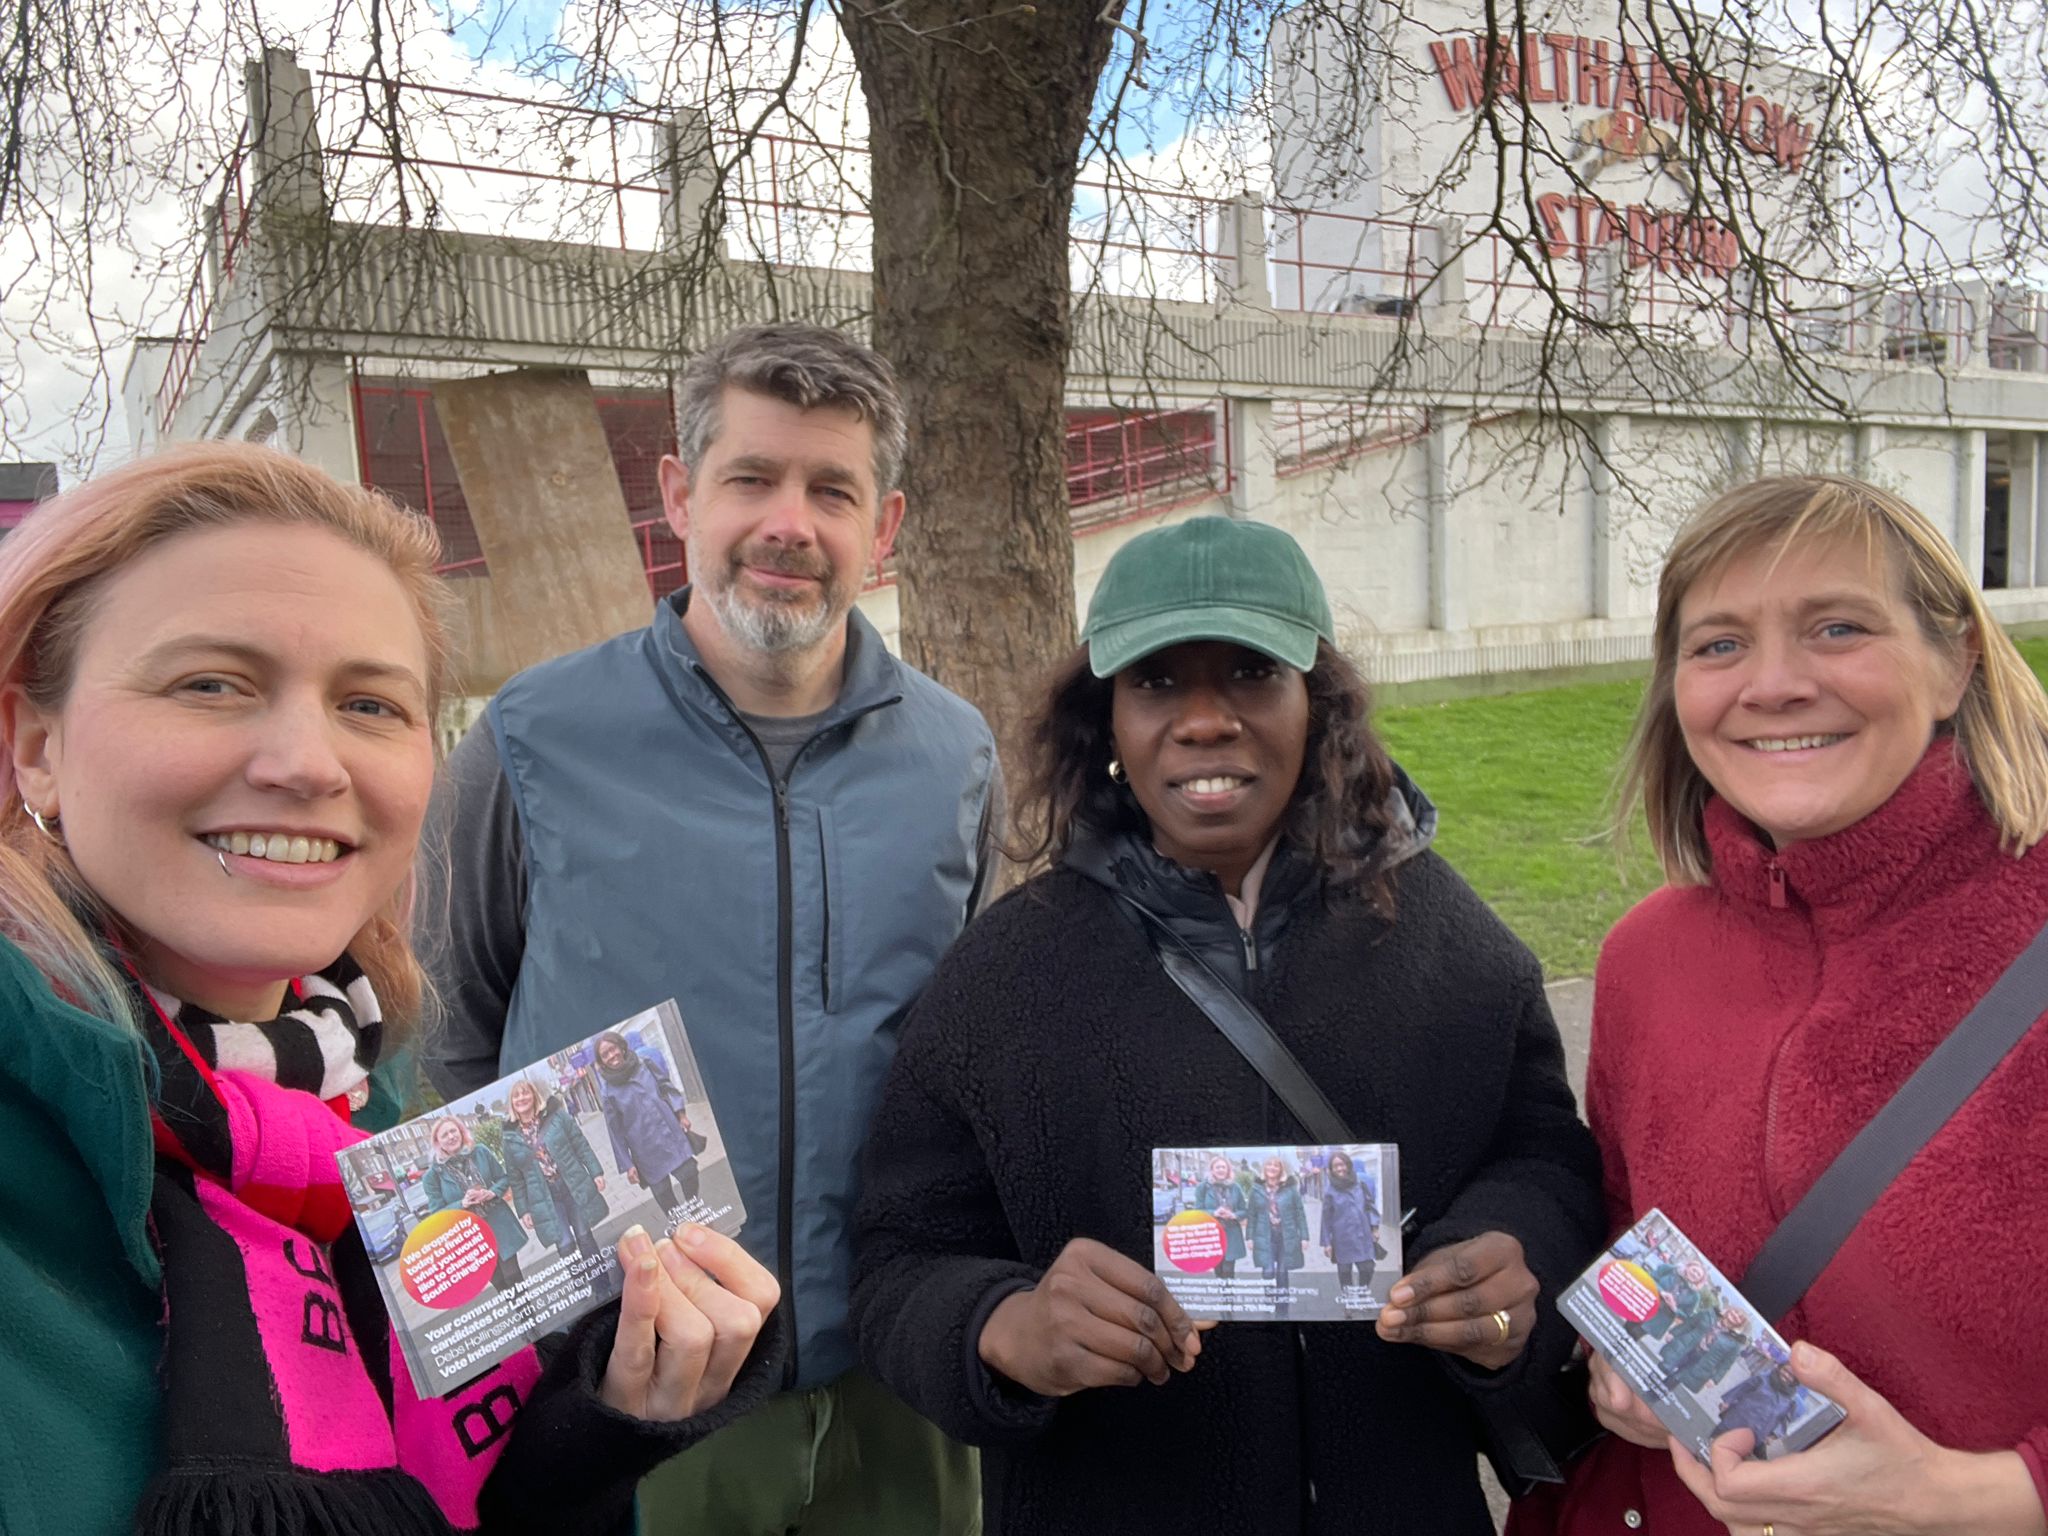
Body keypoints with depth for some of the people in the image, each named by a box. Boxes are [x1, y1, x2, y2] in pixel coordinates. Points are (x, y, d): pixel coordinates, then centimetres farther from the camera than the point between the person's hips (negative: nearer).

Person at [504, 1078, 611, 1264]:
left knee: (586, 1239, 7)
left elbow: (581, 1145, 1)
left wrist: (596, 1172, -3)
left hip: (575, 1188, 0)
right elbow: (516, 1178, 5)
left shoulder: (556, 1116, -2)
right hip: (545, 1200, 0)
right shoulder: (511, 1138, 0)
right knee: (565, 1246, -9)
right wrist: (524, 1210, 3)